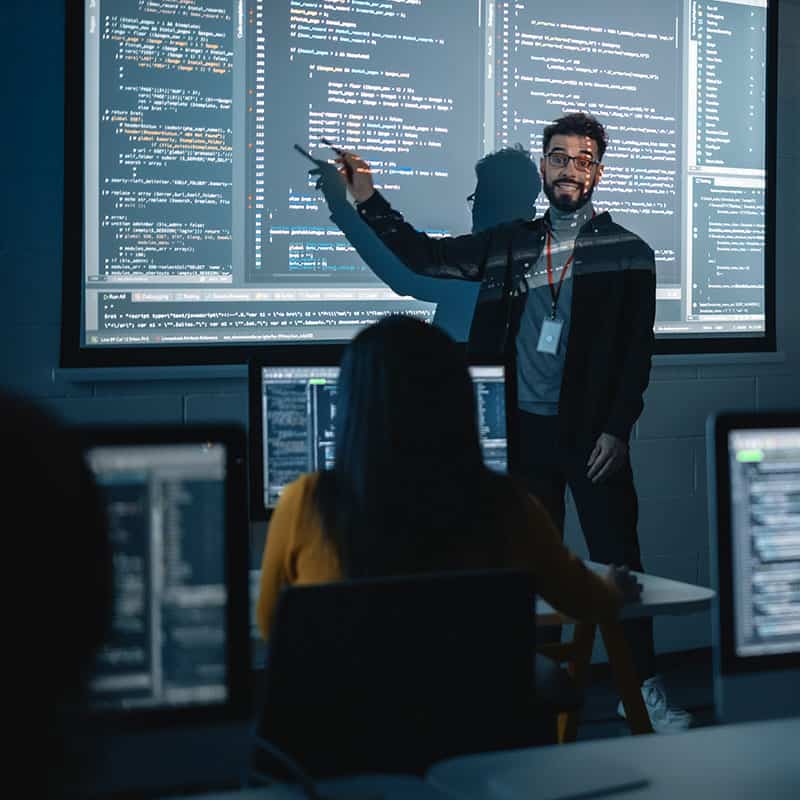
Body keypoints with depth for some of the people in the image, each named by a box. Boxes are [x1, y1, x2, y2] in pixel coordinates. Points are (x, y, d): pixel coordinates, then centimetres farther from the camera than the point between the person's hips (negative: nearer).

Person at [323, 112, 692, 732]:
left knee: (617, 559, -2)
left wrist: (617, 429, -10)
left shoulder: (628, 252, 2)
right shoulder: (511, 245, 10)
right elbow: (427, 256, 15)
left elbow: (638, 351, -2)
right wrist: (368, 200, 6)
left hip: (592, 434, -3)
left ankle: (643, 688, 9)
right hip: (526, 430, 3)